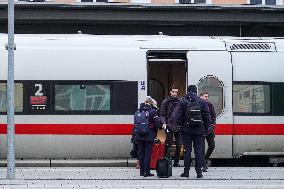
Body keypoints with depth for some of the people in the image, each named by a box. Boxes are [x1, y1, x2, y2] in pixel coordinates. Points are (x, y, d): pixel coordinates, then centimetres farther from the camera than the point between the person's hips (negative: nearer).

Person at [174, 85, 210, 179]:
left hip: (186, 130, -1)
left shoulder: (183, 102, -4)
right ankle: (199, 172, 3)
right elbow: (207, 117, 3)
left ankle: (186, 171, 1)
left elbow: (177, 117, -5)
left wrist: (181, 125, 10)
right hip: (199, 130, 1)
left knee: (187, 150, 3)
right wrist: (205, 128, 11)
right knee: (198, 150, 4)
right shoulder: (202, 102, 2)